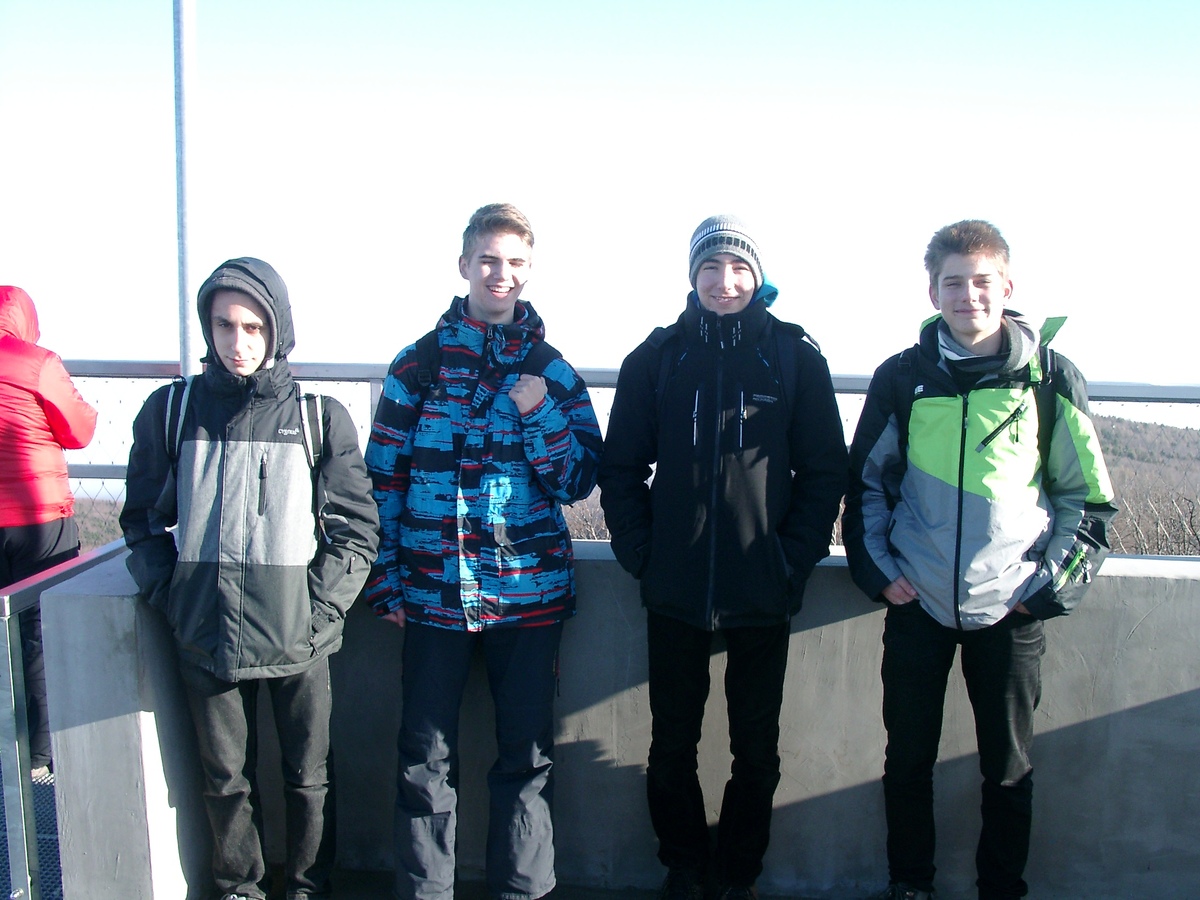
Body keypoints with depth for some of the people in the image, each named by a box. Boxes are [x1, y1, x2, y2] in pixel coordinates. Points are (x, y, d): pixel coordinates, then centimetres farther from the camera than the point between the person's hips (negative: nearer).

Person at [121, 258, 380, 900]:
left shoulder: (319, 417, 0)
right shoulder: (171, 409, 4)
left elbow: (357, 528, 1)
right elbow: (142, 520, 11)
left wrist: (321, 608, -8)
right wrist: (171, 597, 0)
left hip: (298, 639, -1)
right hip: (205, 637, 1)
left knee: (309, 776, 11)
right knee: (225, 779, 13)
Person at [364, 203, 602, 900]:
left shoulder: (552, 371, 5)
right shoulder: (420, 363, 3)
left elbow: (580, 482, 1)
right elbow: (383, 477, 5)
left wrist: (538, 412, -13)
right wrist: (386, 580, 1)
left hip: (531, 592, 1)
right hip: (434, 590, 0)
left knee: (528, 756, 9)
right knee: (426, 757, 7)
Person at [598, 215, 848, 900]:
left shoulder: (796, 356, 0)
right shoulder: (657, 357, 4)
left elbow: (827, 470, 2)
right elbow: (621, 465, 6)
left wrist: (798, 559, -6)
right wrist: (641, 551, -4)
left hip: (764, 593, -1)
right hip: (675, 592, 1)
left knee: (757, 750, 11)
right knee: (672, 747, 11)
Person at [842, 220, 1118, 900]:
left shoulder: (1051, 379, -2)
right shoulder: (902, 378, 0)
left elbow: (1089, 496, 4)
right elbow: (867, 481, 9)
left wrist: (1052, 585, -2)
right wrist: (878, 570, 2)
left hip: (1011, 611, -1)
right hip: (917, 605, 1)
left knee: (1009, 767, 10)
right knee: (908, 760, 11)